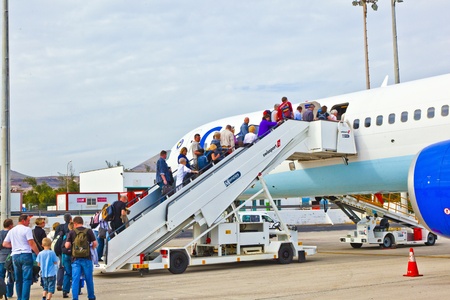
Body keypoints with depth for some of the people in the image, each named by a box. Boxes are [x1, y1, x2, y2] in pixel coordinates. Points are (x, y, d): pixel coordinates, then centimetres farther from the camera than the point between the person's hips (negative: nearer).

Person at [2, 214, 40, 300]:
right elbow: (32, 244, -12)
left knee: (18, 279, 14)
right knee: (27, 279, -6)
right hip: (25, 254, -6)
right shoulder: (27, 229, -6)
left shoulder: (11, 231, 14)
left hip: (15, 255, 6)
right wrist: (39, 254, -6)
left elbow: (5, 244, 17)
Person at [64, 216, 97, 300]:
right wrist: (91, 247, 19)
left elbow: (67, 245, -3)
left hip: (75, 259, 0)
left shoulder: (72, 232, 1)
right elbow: (95, 244, -2)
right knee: (89, 279, 11)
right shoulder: (89, 231, 1)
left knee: (75, 279, 2)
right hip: (86, 258, 0)